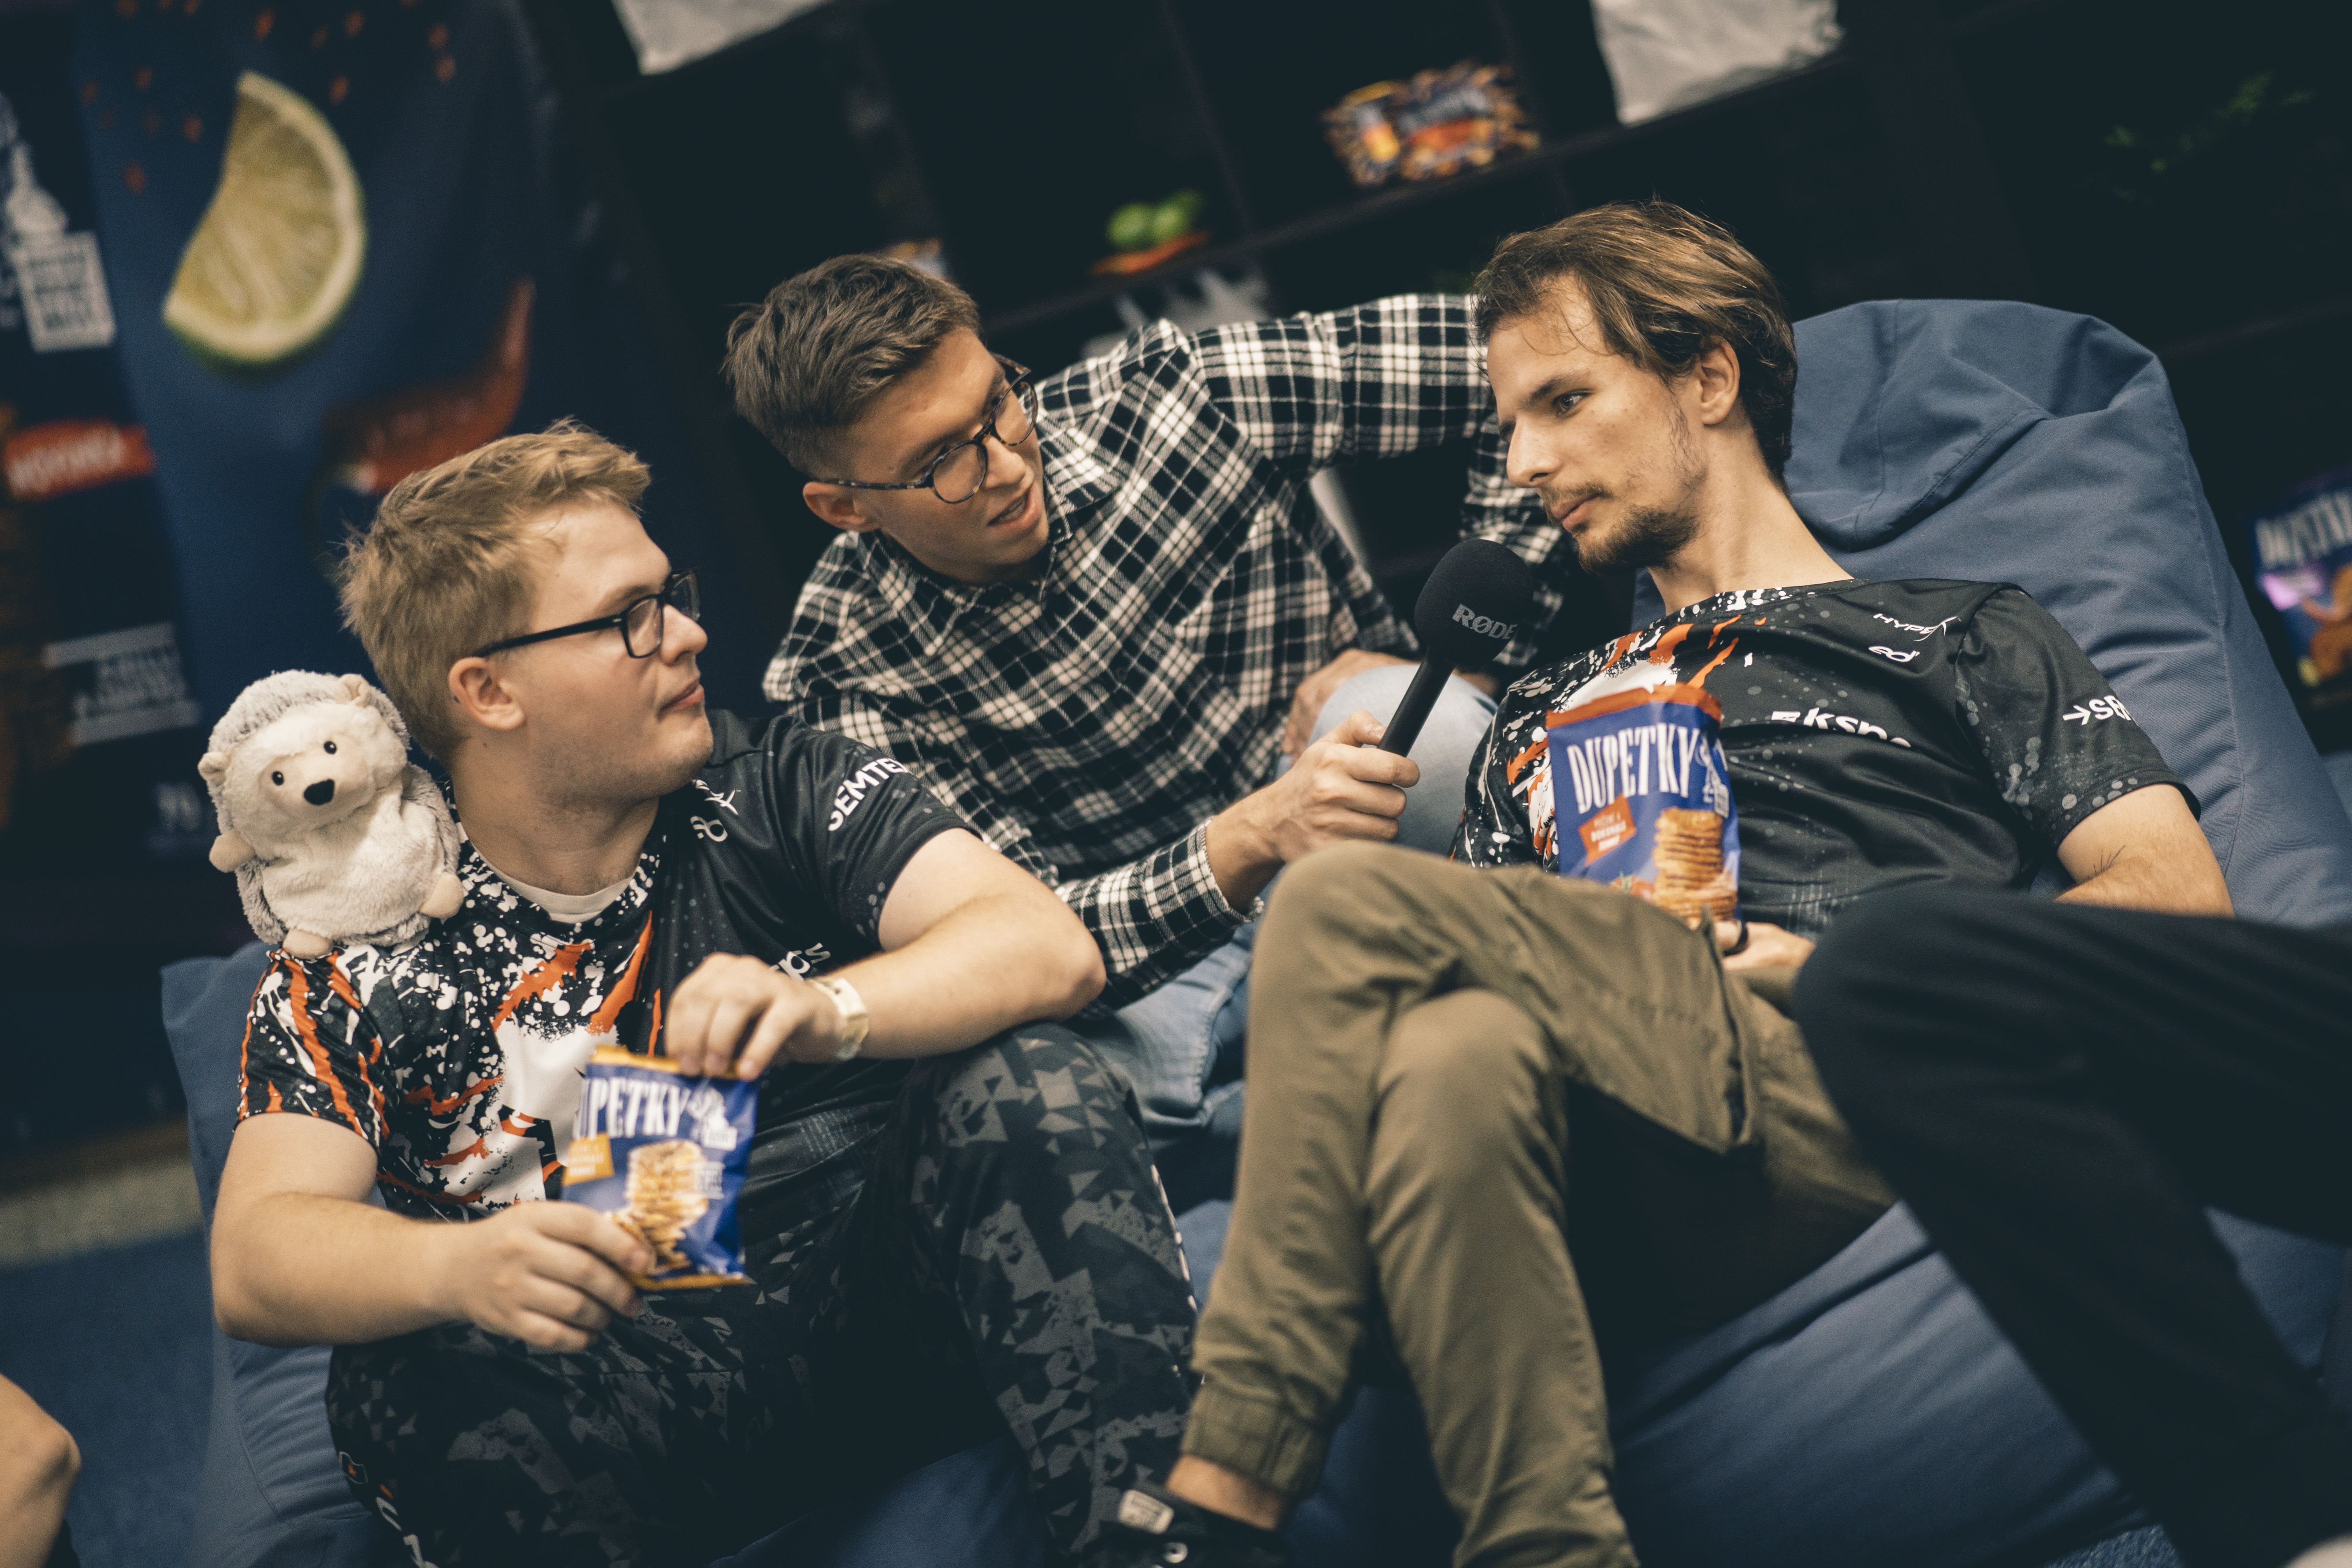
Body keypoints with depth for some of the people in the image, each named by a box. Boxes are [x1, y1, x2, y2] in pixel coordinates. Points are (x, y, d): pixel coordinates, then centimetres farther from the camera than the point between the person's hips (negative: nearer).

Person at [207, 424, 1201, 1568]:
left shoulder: (776, 788, 5)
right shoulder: (363, 944, 2)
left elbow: (1049, 949, -8)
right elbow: (254, 1260, -9)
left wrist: (823, 1011, -30)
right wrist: (459, 1266, -33)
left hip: (885, 1292, 1)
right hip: (628, 1380, -1)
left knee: (1028, 1081, -24)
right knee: (410, 1380, -31)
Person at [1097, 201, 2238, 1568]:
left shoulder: (1956, 637, 24)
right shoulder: (1544, 722, 38)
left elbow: (2177, 895, 9)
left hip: (1855, 1102, -3)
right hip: (1631, 1213, 4)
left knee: (1351, 911, -23)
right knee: (1455, 1057, -34)